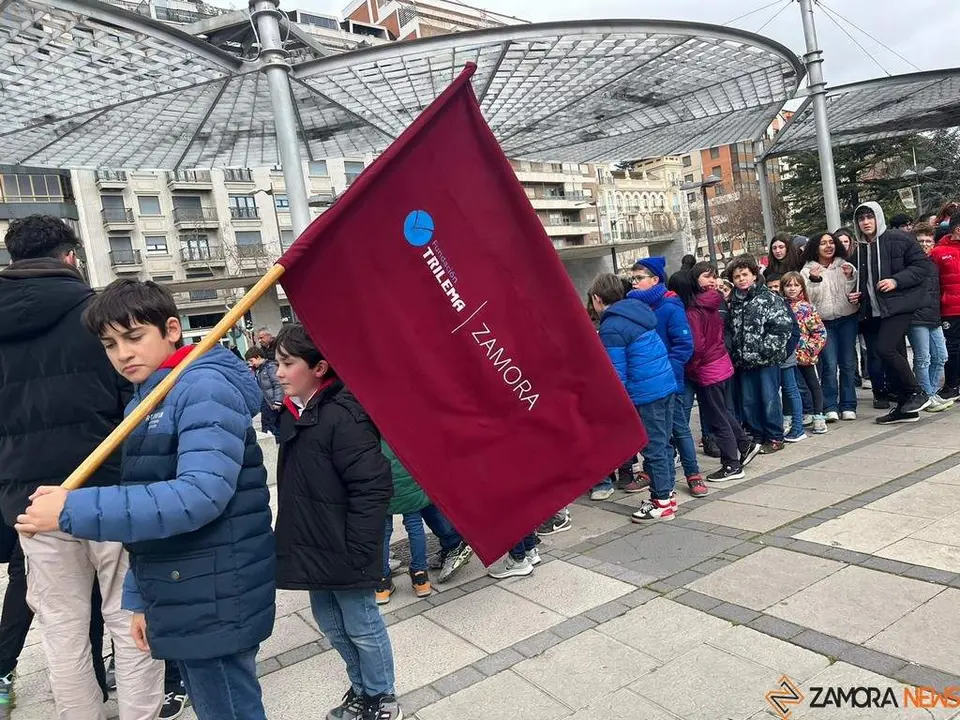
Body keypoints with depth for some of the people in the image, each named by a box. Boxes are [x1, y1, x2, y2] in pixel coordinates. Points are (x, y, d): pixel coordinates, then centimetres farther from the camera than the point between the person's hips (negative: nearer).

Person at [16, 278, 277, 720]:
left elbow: (201, 494, -28)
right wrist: (140, 597, 13)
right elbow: (146, 495, 16)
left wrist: (73, 511, -24)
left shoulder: (205, 386, -16)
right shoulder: (144, 401, 13)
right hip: (180, 604, 9)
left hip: (214, 605, -9)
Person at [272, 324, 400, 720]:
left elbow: (372, 488, -24)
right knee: (331, 624, 22)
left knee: (361, 627, 9)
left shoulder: (343, 415, -22)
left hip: (342, 552, -9)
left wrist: (356, 551, -22)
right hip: (314, 549, 9)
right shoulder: (293, 412, 6)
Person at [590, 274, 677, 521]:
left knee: (653, 448, 2)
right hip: (667, 385, 9)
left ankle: (662, 502, 12)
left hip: (646, 394, -9)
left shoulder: (611, 328, -15)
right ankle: (666, 494, 28)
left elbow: (617, 374, -15)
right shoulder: (636, 310, 11)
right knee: (663, 443, 17)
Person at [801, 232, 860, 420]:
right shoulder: (808, 270, 3)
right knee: (829, 365, -10)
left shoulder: (845, 266, 8)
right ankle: (830, 407, -3)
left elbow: (853, 293, 4)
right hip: (823, 322, -2)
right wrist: (814, 280, -19)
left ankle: (848, 406, 12)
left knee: (848, 363, 3)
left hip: (847, 319, 2)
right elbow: (809, 298, -4)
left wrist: (850, 277, -12)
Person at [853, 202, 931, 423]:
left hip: (898, 305, -6)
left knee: (884, 348, -19)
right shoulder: (860, 250, 14)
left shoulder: (898, 239, -4)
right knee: (893, 355, 8)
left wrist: (896, 281, -17)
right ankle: (905, 407, 15)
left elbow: (923, 265, -7)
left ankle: (917, 394, -2)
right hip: (874, 311, 6)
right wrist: (855, 293, 8)